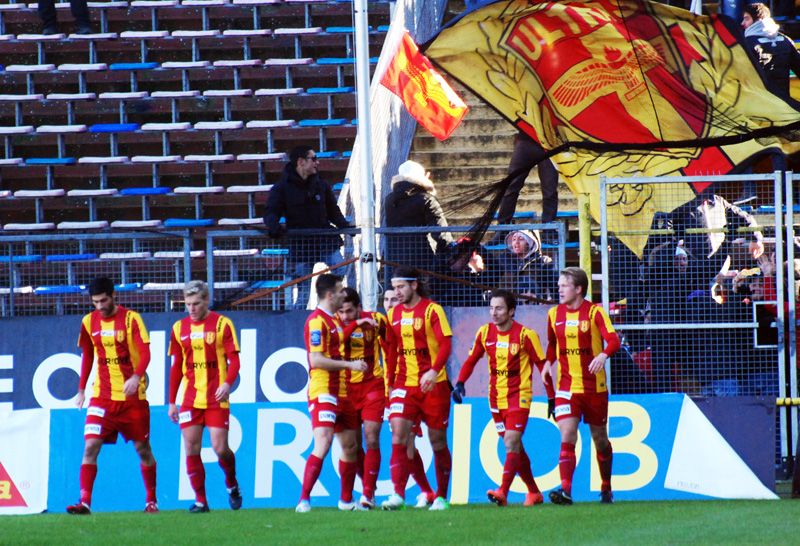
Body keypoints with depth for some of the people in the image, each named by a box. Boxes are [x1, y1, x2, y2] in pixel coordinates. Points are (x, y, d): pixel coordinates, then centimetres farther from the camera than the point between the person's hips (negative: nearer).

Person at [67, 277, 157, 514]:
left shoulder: (131, 318, -8)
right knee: (90, 446, -12)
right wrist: (81, 389, 15)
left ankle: (151, 500, 23)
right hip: (102, 396, 3)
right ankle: (85, 502, -16)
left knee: (143, 448, 7)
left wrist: (136, 377, -32)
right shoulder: (89, 322, 5)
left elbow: (145, 353, -15)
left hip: (132, 395, -3)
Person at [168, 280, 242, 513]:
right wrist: (171, 402, 14)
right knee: (191, 449, -4)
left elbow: (234, 359, -3)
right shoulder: (179, 328, 10)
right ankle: (200, 500, 4)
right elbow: (176, 367, 15)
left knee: (220, 448, -8)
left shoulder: (222, 324, -1)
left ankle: (232, 485, 21)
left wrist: (228, 383, -21)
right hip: (189, 398, 3)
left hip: (216, 398, -3)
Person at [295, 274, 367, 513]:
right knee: (322, 444, -19)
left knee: (350, 446, 14)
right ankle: (304, 500, -20)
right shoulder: (317, 321, -13)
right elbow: (316, 360, -21)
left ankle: (347, 500, 25)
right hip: (323, 392, -10)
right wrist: (350, 365, -19)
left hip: (341, 392, 10)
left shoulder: (335, 320, 16)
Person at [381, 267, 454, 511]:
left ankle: (441, 497, 16)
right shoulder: (393, 314, 9)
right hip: (405, 385, 4)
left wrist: (434, 370, -29)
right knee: (398, 435, -14)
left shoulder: (432, 310, -7)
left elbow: (446, 344, -15)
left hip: (433, 384, -4)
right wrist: (389, 382, 12)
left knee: (437, 441, 5)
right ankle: (398, 494, -19)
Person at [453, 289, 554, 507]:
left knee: (511, 443, -17)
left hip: (519, 396, -5)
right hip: (496, 397, 5)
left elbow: (542, 365, -4)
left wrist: (552, 397, -3)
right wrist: (460, 383, -9)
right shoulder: (485, 332, 1)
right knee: (515, 447, 11)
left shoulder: (525, 335, -11)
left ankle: (503, 493, -25)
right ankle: (534, 492, 24)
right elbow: (471, 359, 7)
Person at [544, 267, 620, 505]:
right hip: (566, 386, 2)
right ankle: (565, 490, -24)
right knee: (567, 436, -15)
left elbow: (613, 340, -19)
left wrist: (603, 355, -40)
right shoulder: (554, 314, 5)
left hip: (594, 386, -2)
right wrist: (548, 363, 1)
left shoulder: (594, 312, -8)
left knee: (600, 439, 12)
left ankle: (606, 488, 29)